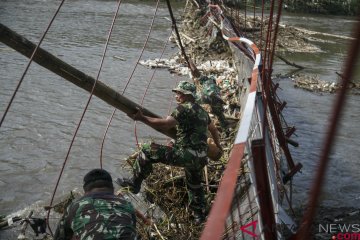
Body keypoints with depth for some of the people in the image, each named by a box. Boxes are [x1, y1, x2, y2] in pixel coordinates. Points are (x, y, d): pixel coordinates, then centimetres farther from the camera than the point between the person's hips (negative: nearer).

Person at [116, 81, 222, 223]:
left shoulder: (184, 108, -10)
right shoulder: (202, 111, 19)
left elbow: (166, 124, -23)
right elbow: (213, 129, 33)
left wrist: (142, 118, -20)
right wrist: (218, 146, 50)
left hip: (185, 154, -9)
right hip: (201, 157, 9)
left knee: (148, 151, -4)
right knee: (195, 184, 32)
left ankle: (135, 183, 4)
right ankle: (199, 214, 43)